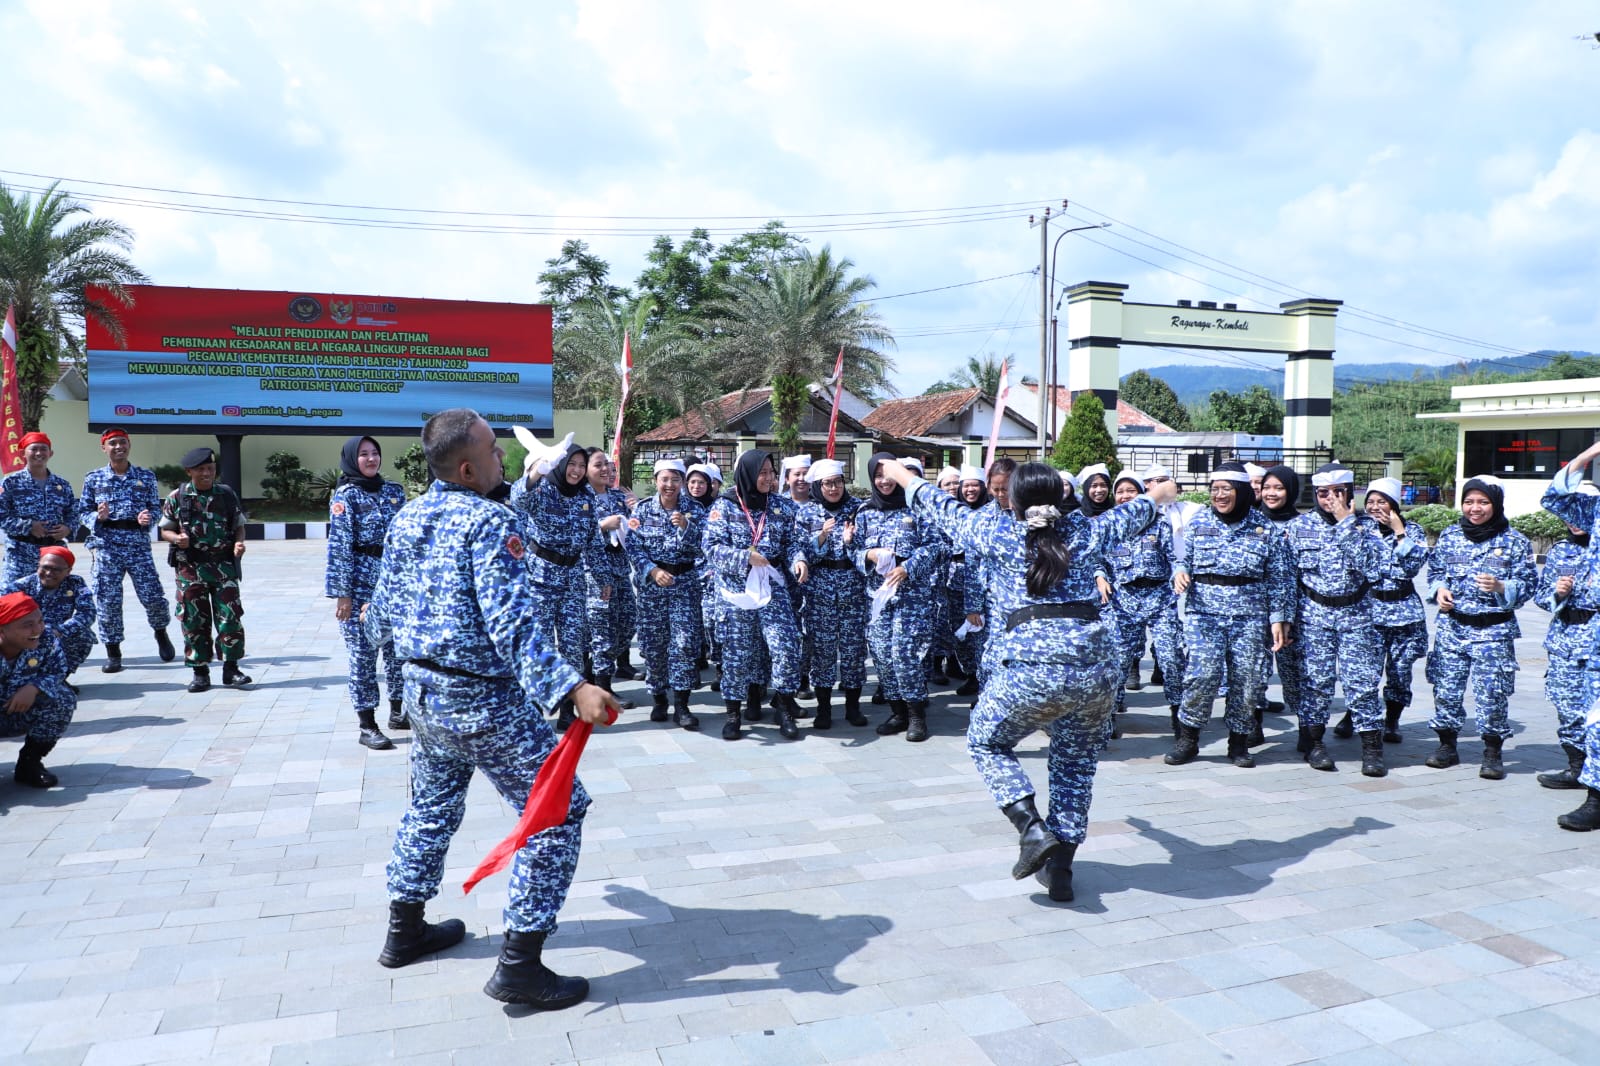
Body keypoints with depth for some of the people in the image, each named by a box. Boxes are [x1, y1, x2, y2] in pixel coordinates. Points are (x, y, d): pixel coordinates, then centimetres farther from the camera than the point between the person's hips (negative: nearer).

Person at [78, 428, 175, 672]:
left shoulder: (146, 477, 9)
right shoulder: (93, 478, 8)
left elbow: (156, 507, 8)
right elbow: (83, 512, 8)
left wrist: (148, 518, -13)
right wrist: (98, 517, -13)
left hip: (139, 544, 0)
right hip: (106, 546, 0)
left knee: (153, 596, -4)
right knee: (108, 599, 1)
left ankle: (161, 632, 27)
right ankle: (113, 654, 12)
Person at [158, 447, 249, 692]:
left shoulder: (227, 495, 4)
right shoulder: (177, 497, 1)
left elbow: (239, 526, 11)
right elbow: (165, 530, 7)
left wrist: (239, 543, -9)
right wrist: (177, 538, -15)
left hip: (223, 564, 0)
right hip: (190, 567, 0)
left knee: (230, 617, -3)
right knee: (194, 620, 4)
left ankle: (231, 668, 8)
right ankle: (200, 672, 14)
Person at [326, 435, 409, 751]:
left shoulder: (394, 492, 10)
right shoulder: (345, 495, -5)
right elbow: (339, 546, -10)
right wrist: (342, 593, -15)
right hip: (361, 586, -5)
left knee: (399, 648, 10)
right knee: (363, 654, -1)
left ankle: (398, 712, 26)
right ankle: (367, 727, 6)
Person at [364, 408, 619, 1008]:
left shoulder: (405, 520, 6)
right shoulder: (489, 520, -18)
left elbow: (383, 616, 16)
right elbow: (513, 622, -29)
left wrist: (374, 626, 40)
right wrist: (572, 688, -37)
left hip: (420, 689, 9)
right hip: (482, 699, -9)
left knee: (432, 805, 28)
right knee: (559, 811, 0)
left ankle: (404, 930, 42)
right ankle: (519, 966, 2)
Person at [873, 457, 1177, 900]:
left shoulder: (996, 532, 5)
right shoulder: (1084, 531, 13)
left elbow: (943, 508, 21)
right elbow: (1129, 515, 33)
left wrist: (902, 476, 38)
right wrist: (1159, 495, 55)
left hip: (1029, 666, -3)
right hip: (1096, 665, 4)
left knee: (986, 743, 18)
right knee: (1077, 763, 20)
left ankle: (1033, 828, 0)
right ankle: (1060, 868, 20)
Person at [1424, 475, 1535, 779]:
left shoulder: (1515, 541, -2)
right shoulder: (1449, 536, 6)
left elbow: (1529, 583, -1)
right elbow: (1435, 571, 16)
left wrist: (1501, 587, -20)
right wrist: (1439, 589, -5)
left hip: (1493, 630, -3)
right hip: (1451, 626, 3)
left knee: (1492, 693, -3)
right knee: (1446, 688, 6)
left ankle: (1492, 753, 12)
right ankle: (1447, 745, 21)